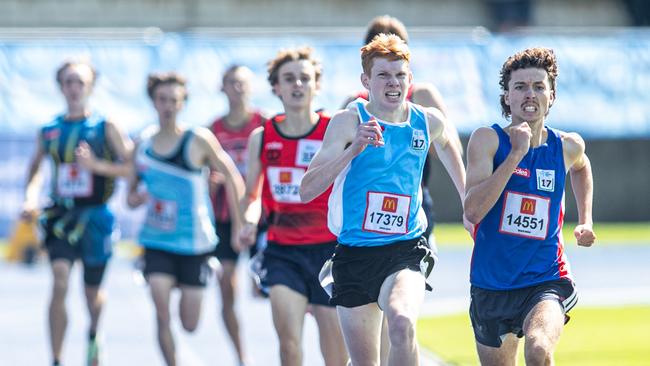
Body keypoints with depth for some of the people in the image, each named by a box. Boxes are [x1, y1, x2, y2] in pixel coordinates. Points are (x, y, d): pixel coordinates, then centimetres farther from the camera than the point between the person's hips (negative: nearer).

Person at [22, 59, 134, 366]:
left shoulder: (106, 127, -3)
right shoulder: (49, 131, 6)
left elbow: (131, 167, -10)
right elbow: (35, 168, 22)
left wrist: (96, 165, -22)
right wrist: (30, 197, 5)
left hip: (95, 217, -1)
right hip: (61, 215, 1)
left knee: (92, 293, 14)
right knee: (59, 283, -18)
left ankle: (93, 336, 47)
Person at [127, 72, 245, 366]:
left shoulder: (199, 141, -9)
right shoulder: (143, 145, 3)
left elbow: (231, 177, -3)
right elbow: (131, 195, 13)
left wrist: (239, 225, -6)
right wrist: (139, 197, -11)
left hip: (195, 241, -2)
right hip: (156, 241, 2)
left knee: (189, 324, 7)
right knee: (162, 315, -16)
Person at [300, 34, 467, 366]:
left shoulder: (429, 122, 2)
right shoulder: (349, 121, -8)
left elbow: (447, 147, 29)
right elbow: (307, 191, -17)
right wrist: (353, 149, -27)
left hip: (406, 249, 0)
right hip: (354, 251, 0)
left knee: (402, 323, -31)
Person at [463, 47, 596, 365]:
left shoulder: (567, 146, 0)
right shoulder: (487, 139, -9)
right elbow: (472, 211, -23)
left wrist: (585, 222, 15)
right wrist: (516, 154, -25)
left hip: (546, 282, -1)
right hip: (490, 286, 1)